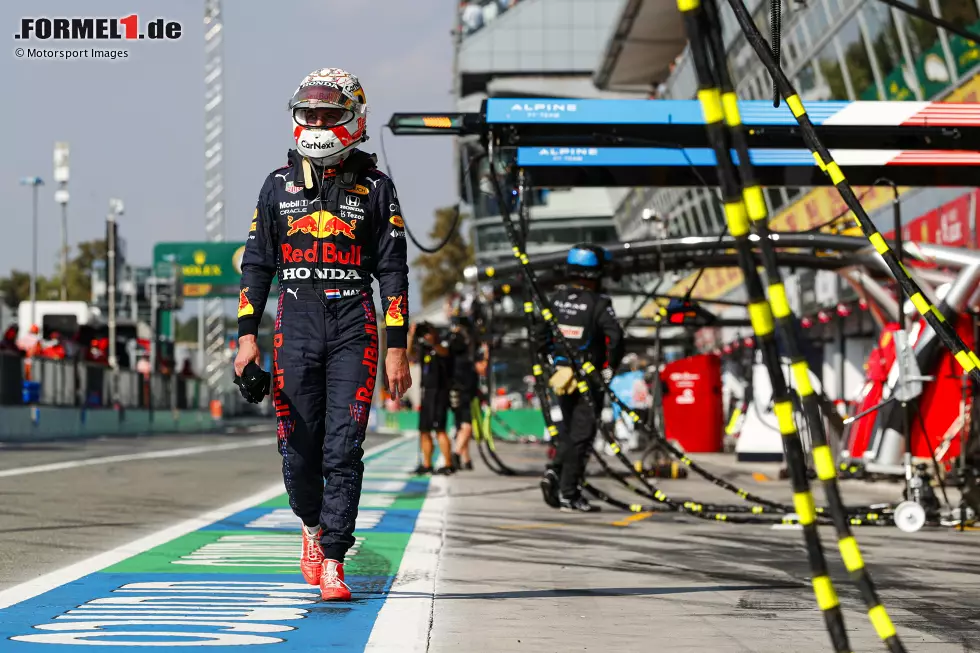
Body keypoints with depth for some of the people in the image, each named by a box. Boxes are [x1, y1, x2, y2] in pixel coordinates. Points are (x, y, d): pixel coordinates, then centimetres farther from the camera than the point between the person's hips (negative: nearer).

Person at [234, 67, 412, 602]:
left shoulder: (374, 187, 6)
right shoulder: (279, 185, 11)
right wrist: (246, 335, 3)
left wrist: (397, 348, 0)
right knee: (299, 447, 2)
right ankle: (313, 524, 31)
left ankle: (331, 562, -5)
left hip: (354, 327, -2)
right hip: (295, 322, 2)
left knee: (343, 449, -8)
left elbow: (393, 271, 5)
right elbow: (256, 263, 12)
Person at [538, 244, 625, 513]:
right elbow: (616, 337, -23)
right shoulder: (598, 303, -14)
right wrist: (610, 368, -8)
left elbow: (543, 334, 10)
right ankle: (568, 494, 1)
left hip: (563, 374, 5)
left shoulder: (557, 298, 3)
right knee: (581, 435, 1)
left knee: (568, 430, 22)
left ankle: (554, 471, 1)